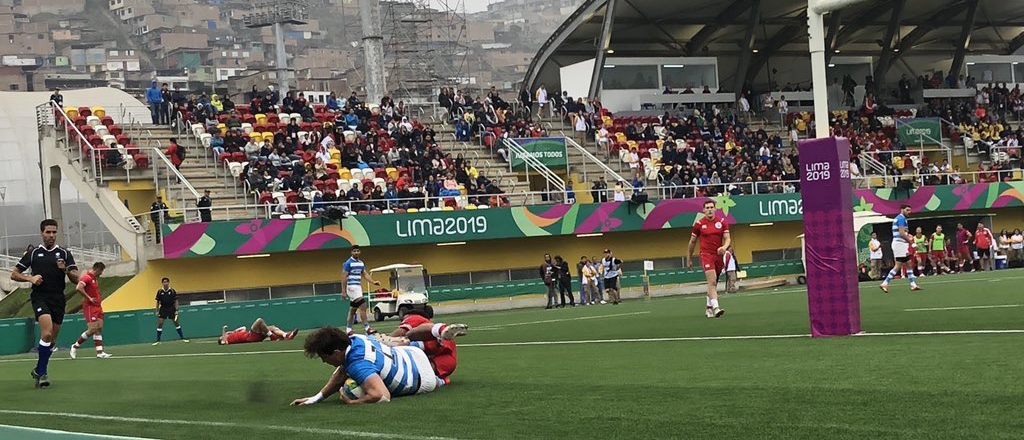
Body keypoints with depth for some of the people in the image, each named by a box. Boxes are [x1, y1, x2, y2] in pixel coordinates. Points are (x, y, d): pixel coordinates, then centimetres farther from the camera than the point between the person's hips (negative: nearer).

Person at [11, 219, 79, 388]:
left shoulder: (65, 254, 9)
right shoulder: (33, 253, 6)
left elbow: (76, 279, 4)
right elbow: (14, 274, 10)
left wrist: (66, 269, -16)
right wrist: (30, 278, -8)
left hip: (58, 300, 3)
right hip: (40, 297, -3)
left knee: (51, 340, 9)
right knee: (47, 333, -24)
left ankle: (38, 370, 28)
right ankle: (42, 373, -15)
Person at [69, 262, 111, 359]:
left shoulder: (95, 278, 17)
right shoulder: (86, 277, -13)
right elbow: (78, 288, -28)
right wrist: (89, 298, -22)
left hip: (97, 307, 9)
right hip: (89, 307, -9)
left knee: (99, 329, 2)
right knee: (92, 329, -13)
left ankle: (100, 352, 0)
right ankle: (75, 346, 2)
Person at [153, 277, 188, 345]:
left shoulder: (172, 291, -4)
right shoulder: (159, 292, -1)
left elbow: (176, 301, -2)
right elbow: (158, 302, 5)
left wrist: (176, 310, -8)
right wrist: (157, 311, 1)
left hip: (171, 308, -1)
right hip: (163, 309, 1)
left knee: (177, 323, 4)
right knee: (159, 324, -6)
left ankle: (182, 338, 14)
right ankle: (158, 341, -1)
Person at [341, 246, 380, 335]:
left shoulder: (361, 263, 14)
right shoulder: (348, 263, -9)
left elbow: (365, 274, 14)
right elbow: (344, 277, -9)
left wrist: (373, 282, -1)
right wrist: (344, 291, -13)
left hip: (358, 287, 8)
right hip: (352, 287, -8)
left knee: (353, 309, 12)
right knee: (363, 306, -16)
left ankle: (348, 329, 19)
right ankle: (367, 328, -18)